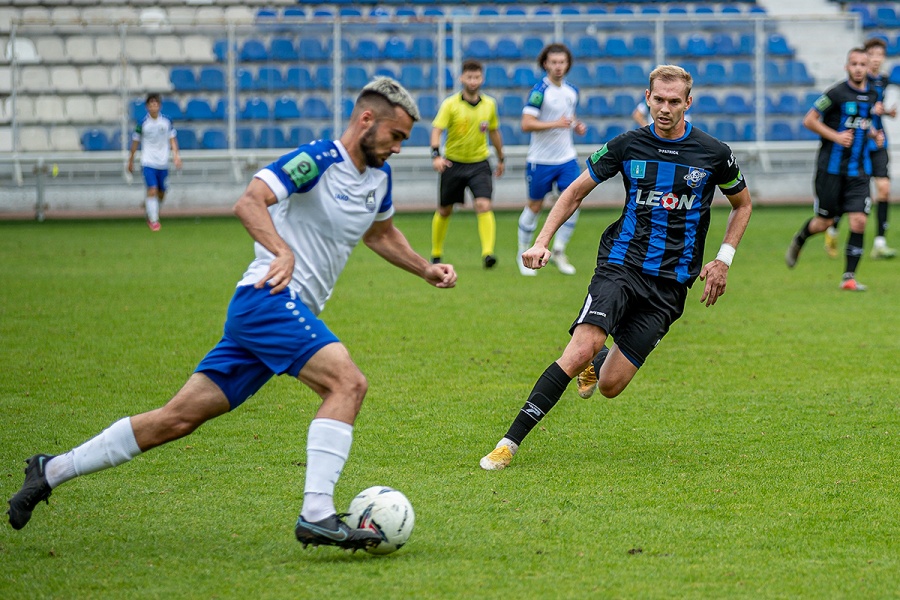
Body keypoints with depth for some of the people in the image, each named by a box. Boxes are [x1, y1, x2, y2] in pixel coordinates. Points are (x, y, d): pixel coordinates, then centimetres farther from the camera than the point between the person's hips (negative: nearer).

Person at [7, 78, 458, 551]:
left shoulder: (378, 175, 15)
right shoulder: (318, 159, -13)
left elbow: (380, 232, 35)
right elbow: (249, 203, -24)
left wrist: (425, 269, 24)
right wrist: (283, 253, -37)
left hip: (291, 311, 9)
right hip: (270, 299, -9)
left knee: (179, 418, 7)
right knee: (347, 383, -25)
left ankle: (53, 471, 14)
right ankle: (317, 515, -31)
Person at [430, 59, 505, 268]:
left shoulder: (489, 104, 2)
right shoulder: (450, 104, -9)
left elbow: (494, 132, 16)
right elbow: (437, 130, -17)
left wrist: (500, 159, 23)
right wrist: (436, 155, -32)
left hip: (479, 164, 1)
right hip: (453, 163, -1)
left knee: (484, 206, -18)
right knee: (444, 211, 11)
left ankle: (487, 253, -24)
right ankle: (436, 255, 28)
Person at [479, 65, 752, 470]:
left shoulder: (715, 154, 0)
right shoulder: (626, 146, 1)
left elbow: (742, 204, 18)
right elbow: (576, 192, 11)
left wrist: (724, 259, 7)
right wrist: (541, 242, -1)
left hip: (670, 283, 0)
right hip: (621, 265, 0)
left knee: (610, 386, -5)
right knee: (582, 347, -26)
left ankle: (597, 362, 35)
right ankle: (509, 443, -21)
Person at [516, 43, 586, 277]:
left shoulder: (572, 91, 7)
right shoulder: (540, 90, -14)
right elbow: (526, 124, -20)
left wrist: (577, 126, 3)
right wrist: (556, 123, -27)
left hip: (567, 158, 5)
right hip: (541, 159, -5)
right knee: (535, 206, 6)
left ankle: (558, 252, 7)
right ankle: (523, 253, 22)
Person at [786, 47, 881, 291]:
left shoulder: (872, 95, 8)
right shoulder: (836, 93, -11)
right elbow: (809, 120, -8)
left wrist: (874, 133, 7)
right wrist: (836, 136, -17)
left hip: (859, 169, 4)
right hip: (831, 167, -4)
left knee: (859, 221, -8)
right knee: (824, 222, 4)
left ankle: (849, 277, -1)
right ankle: (798, 241, 38)